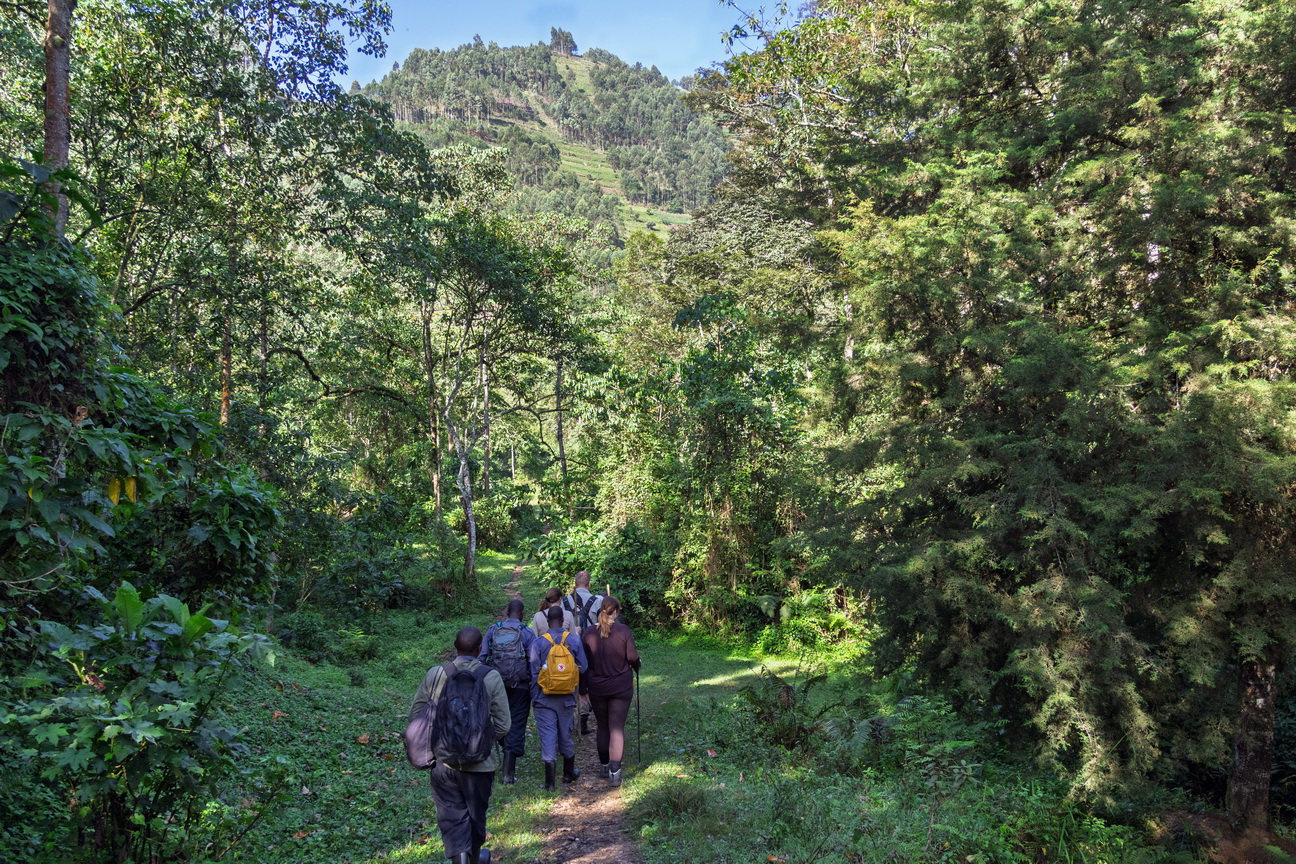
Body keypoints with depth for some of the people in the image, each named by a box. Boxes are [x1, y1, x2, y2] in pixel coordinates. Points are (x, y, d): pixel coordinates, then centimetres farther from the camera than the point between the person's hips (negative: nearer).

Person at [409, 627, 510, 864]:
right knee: (476, 815, 22)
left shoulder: (434, 674, -8)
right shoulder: (491, 677, -13)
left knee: (452, 818, 11)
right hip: (478, 763, 0)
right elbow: (503, 726, -12)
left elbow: (415, 714, -1)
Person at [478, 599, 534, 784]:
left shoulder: (492, 630, 0)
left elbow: (482, 657, 1)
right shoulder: (527, 633, -7)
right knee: (516, 725, 3)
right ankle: (509, 772, 2)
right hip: (520, 686, -2)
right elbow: (533, 662, -7)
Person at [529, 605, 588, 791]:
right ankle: (569, 773, 32)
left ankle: (550, 782, 2)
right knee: (565, 735, 17)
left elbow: (534, 673, -6)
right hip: (566, 697, 2)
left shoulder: (538, 642, -10)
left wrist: (534, 698, 4)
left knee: (548, 736, 1)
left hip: (544, 698, -2)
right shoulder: (574, 641, -4)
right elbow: (583, 668, 0)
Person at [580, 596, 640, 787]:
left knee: (602, 728, 18)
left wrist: (583, 689, 8)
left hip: (596, 688, 2)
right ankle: (615, 771, -8)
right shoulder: (623, 631, -11)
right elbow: (633, 657, -7)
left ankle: (605, 766, 28)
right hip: (621, 687, -2)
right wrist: (637, 667, 16)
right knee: (617, 729, 0)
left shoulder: (588, 634, -3)